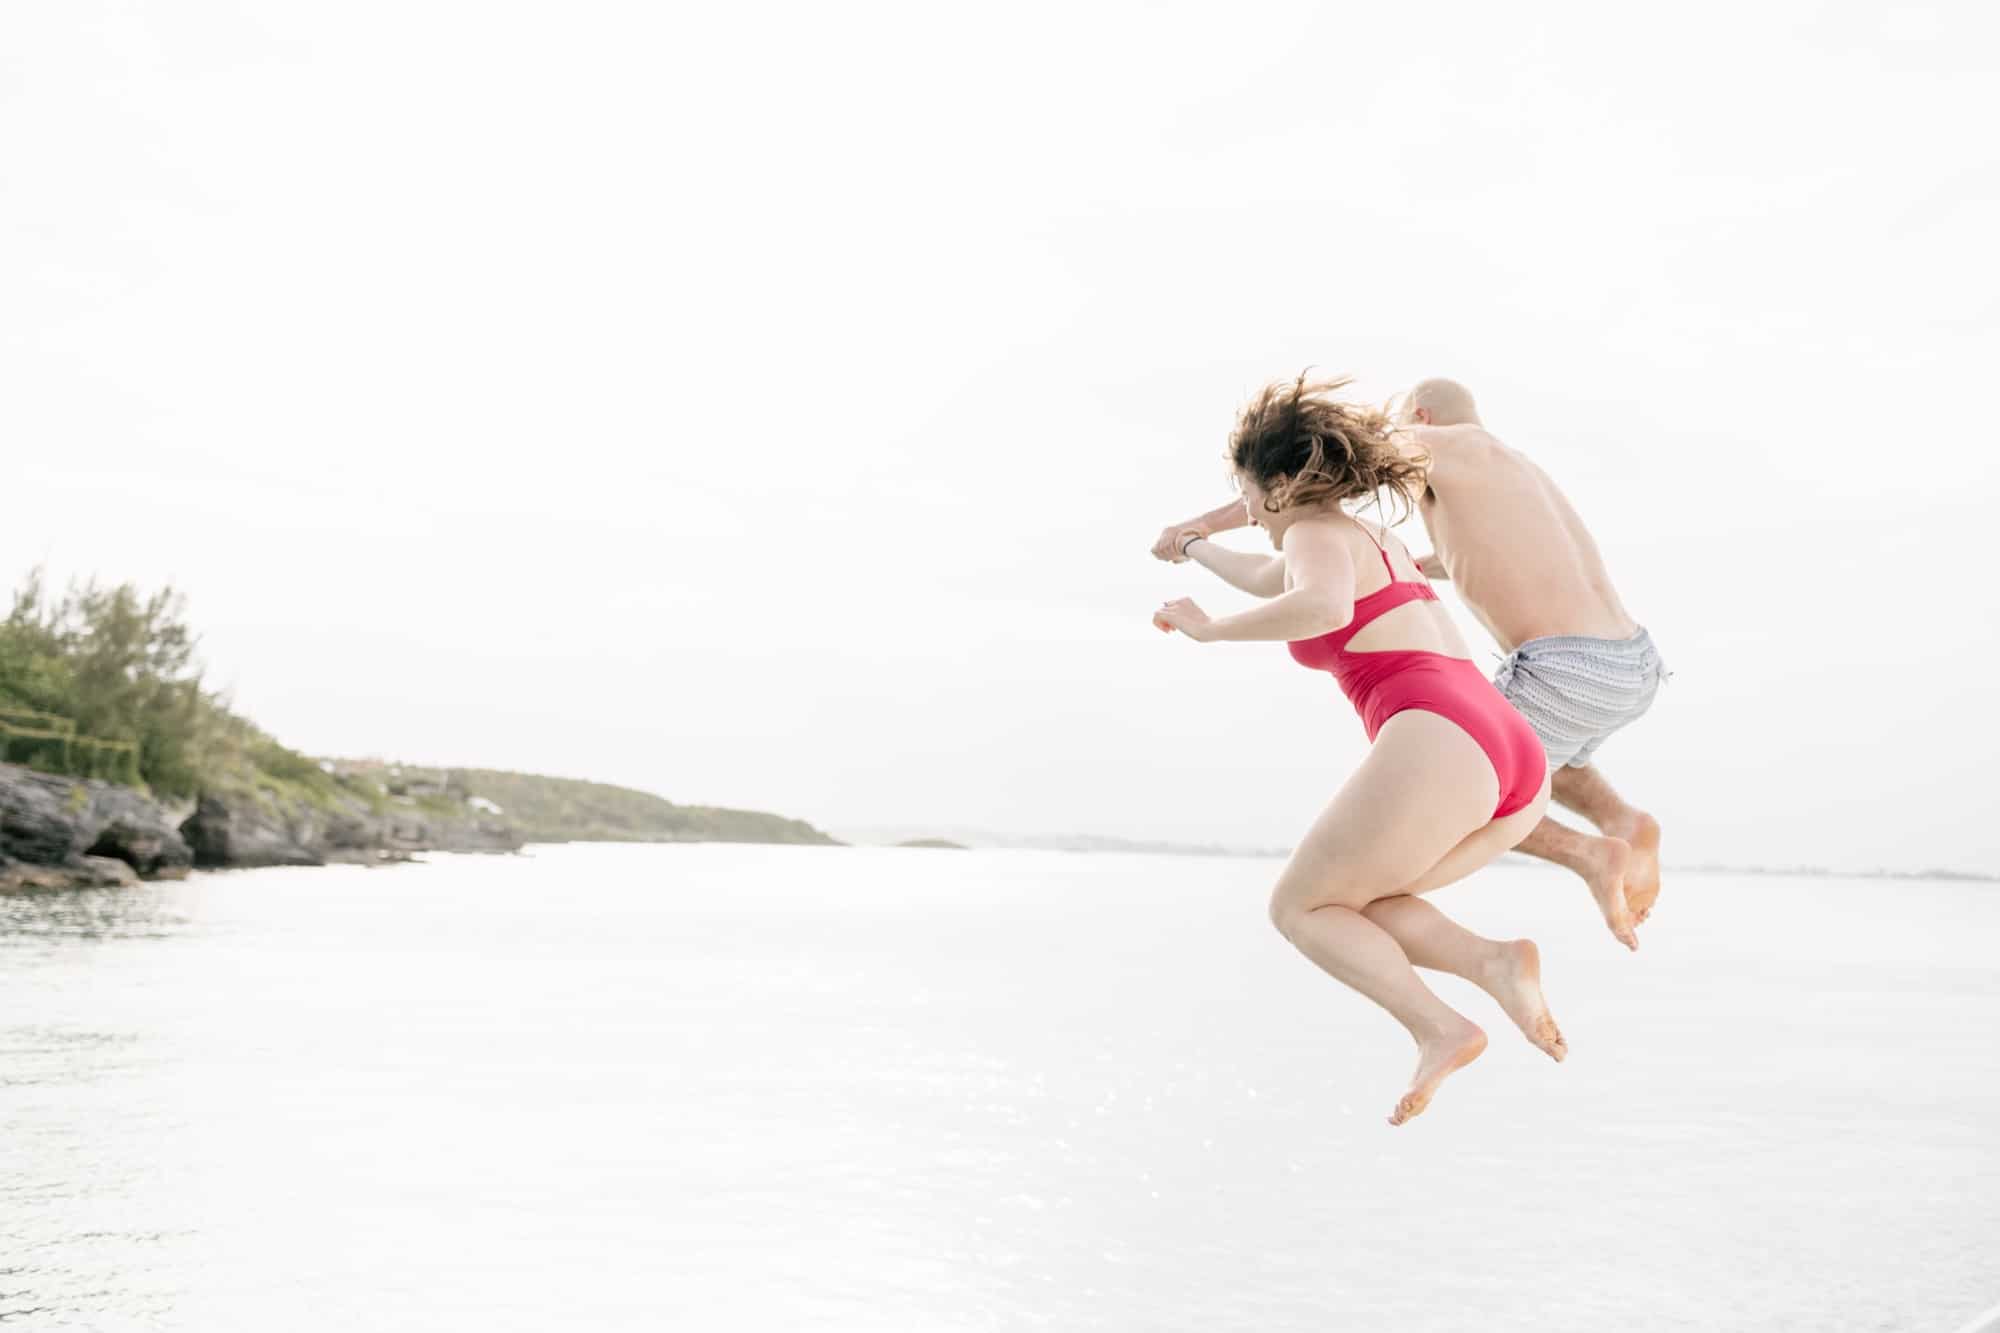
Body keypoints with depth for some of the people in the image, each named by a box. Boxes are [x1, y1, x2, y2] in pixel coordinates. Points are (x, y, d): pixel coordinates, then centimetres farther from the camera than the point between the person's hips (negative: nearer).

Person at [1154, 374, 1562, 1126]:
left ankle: (1440, 1029, -9)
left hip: (1439, 749, -9)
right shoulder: (1374, 543, 32)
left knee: (1298, 908, 10)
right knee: (1345, 903, 22)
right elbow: (1273, 581, 53)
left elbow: (1322, 609, -22)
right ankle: (1492, 961, -3)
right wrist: (1195, 549, 72)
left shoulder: (1318, 534, 4)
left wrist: (1210, 630, -6)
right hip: (1518, 765, 9)